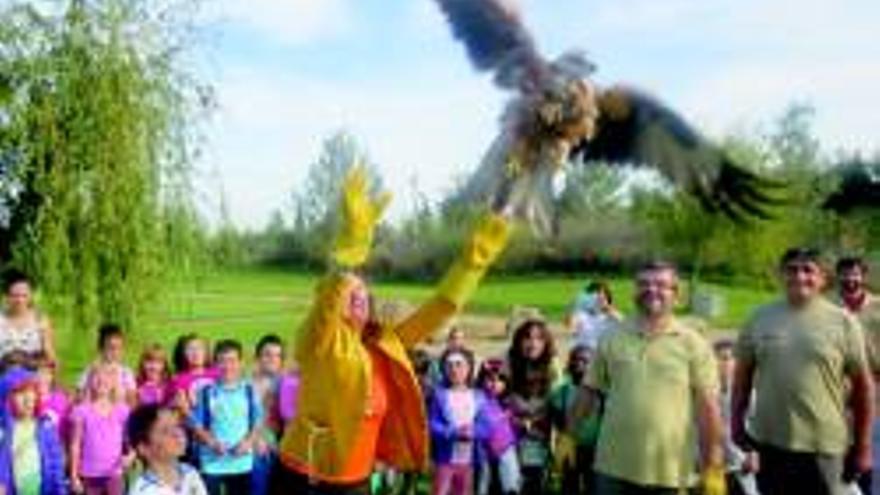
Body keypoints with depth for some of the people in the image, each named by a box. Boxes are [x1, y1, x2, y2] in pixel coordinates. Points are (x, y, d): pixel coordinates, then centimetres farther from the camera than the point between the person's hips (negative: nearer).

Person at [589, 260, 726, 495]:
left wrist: (713, 467, -9)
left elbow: (707, 407, -6)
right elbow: (589, 393, 9)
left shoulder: (693, 344, -3)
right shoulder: (612, 339, 4)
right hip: (614, 467, 2)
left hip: (669, 472, -2)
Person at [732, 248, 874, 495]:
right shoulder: (760, 318, 3)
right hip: (770, 443, 3)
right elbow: (743, 375, 9)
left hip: (824, 447, -3)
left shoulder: (843, 322, -4)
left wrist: (863, 446, -1)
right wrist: (736, 423, 8)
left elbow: (863, 386, -1)